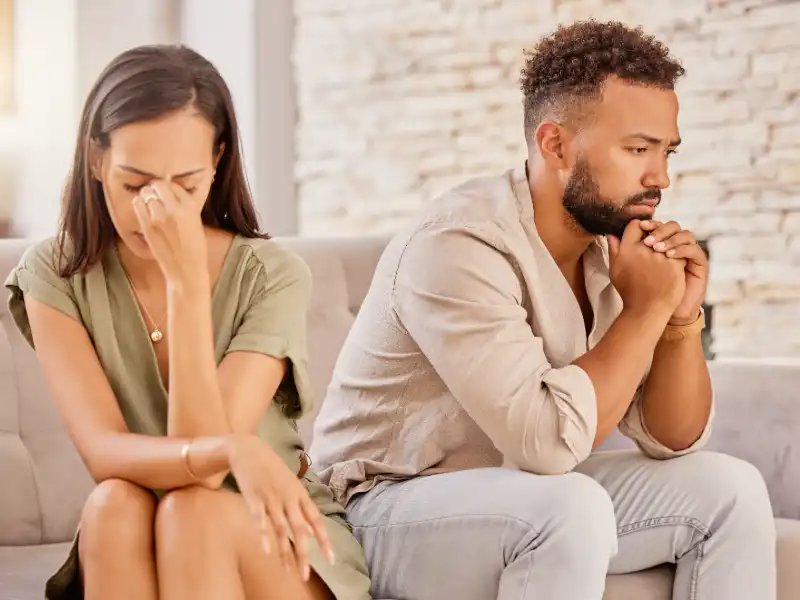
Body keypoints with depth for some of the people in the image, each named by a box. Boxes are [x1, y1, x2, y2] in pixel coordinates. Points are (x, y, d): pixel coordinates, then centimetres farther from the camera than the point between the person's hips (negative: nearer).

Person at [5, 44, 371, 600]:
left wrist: (187, 280, -27)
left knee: (191, 511, -33)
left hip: (279, 540, -1)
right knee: (115, 502, -31)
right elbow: (106, 455, -20)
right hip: (128, 552, 2)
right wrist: (231, 450, -41)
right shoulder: (55, 273, -7)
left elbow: (201, 488, -22)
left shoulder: (274, 276, -13)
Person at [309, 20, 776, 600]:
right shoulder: (458, 245, -24)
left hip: (535, 499, 8)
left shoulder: (610, 241, -1)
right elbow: (549, 439, -32)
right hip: (394, 512, -7)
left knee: (728, 488, -4)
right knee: (573, 507, -34)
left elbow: (672, 440, 4)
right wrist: (647, 308, -22)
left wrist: (681, 319, -14)